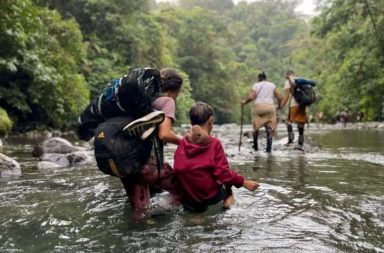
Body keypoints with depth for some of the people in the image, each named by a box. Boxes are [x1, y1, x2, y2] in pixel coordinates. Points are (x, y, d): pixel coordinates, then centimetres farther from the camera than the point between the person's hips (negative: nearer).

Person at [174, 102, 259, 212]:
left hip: (187, 196, 4)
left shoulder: (183, 143, -2)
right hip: (210, 196, -4)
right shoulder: (214, 143, -14)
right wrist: (244, 182, -4)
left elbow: (178, 170, 5)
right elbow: (223, 172, -15)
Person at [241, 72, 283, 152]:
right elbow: (279, 98, 7)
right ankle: (269, 148, -1)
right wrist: (279, 105, 23)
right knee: (269, 128, 6)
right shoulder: (272, 85, 13)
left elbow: (251, 97, -7)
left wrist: (244, 101, 9)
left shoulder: (256, 85, 7)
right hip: (270, 107, 1)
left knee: (256, 127, 15)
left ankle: (255, 146, 20)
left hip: (259, 107, -1)